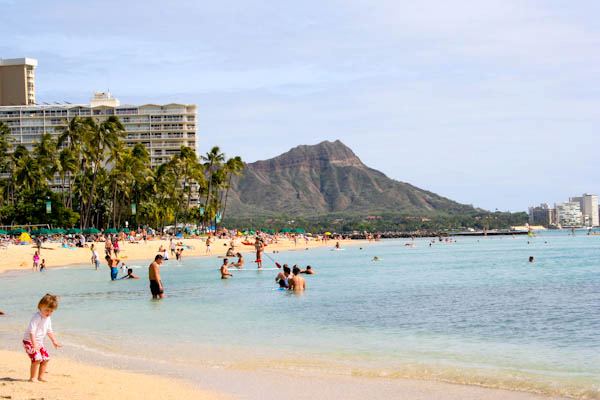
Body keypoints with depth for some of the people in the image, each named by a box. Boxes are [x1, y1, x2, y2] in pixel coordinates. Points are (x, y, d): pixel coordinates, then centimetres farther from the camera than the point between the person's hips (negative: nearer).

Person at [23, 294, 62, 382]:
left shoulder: (48, 319, 5)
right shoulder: (37, 317, -24)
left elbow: (49, 331, 21)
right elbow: (32, 331, -31)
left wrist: (54, 341, 20)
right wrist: (34, 344, -38)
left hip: (39, 342, 9)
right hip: (29, 341, -9)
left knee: (46, 358, 9)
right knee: (37, 358, -21)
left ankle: (40, 377, 20)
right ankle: (32, 378, -10)